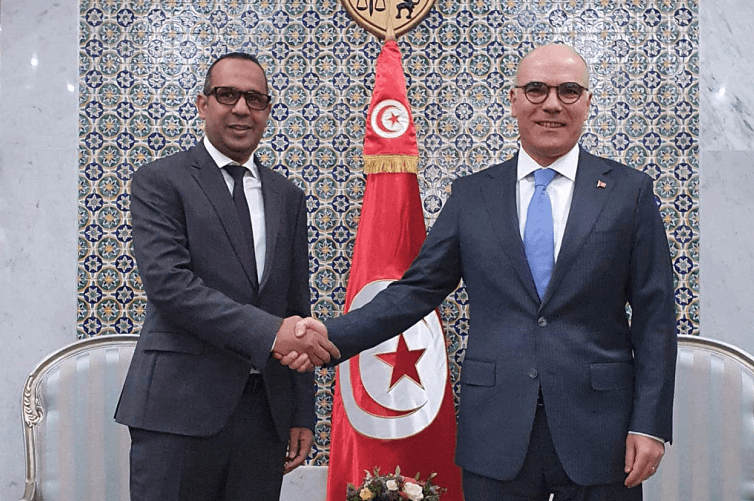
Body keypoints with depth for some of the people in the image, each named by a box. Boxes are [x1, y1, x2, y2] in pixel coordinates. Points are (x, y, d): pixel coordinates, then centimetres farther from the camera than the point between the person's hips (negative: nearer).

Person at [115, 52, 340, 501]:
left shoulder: (288, 197, 14)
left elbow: (297, 308, 14)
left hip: (266, 411, 4)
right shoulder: (160, 181, 0)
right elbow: (167, 282, -15)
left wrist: (302, 415, 10)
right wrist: (267, 332, -23)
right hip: (180, 408, -4)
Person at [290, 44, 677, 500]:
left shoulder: (630, 191, 2)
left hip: (598, 431, 0)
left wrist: (650, 424, -6)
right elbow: (418, 289, 3)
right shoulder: (472, 194, 6)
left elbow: (654, 316, 0)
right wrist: (333, 335, -10)